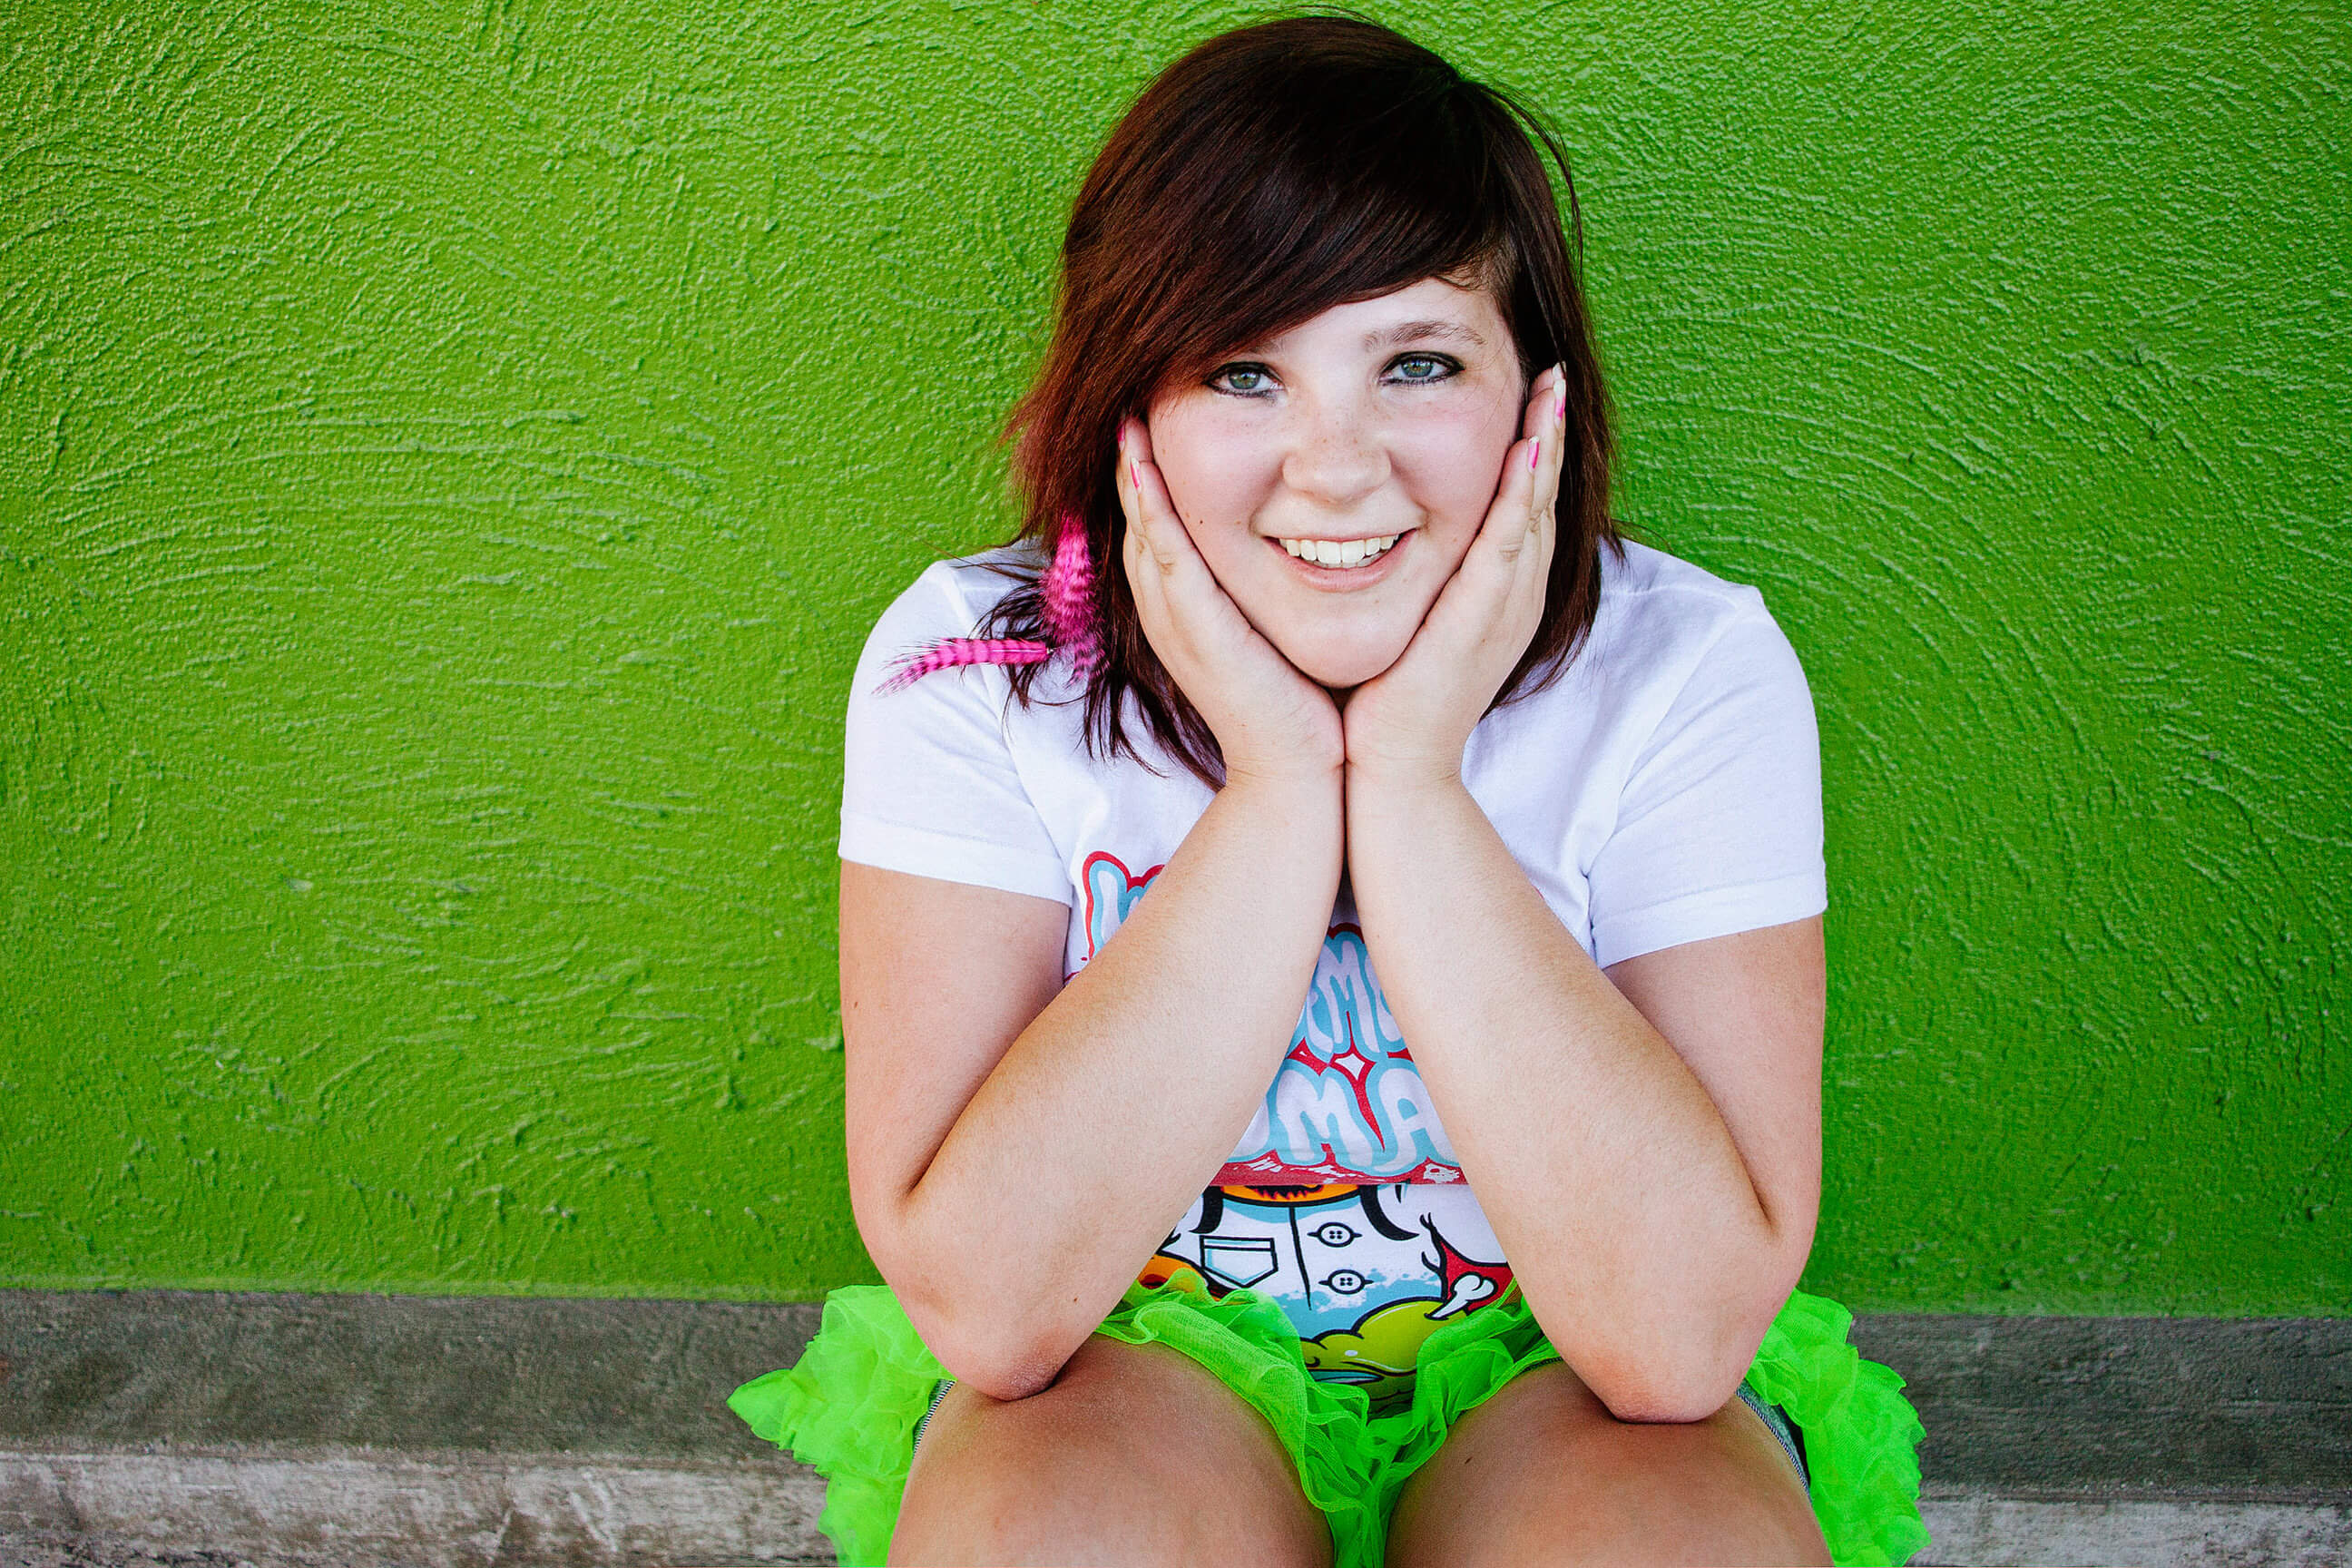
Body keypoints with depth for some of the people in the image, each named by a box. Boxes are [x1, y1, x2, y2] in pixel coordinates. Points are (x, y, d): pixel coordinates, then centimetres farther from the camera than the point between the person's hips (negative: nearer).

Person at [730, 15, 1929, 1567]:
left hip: (1543, 1376, 0)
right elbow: (985, 1306, -25)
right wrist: (1281, 785, -28)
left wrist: (1411, 778, -29)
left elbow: (1679, 1333, -26)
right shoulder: (974, 663, -16)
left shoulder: (1688, 669, -17)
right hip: (1140, 1361, 1)